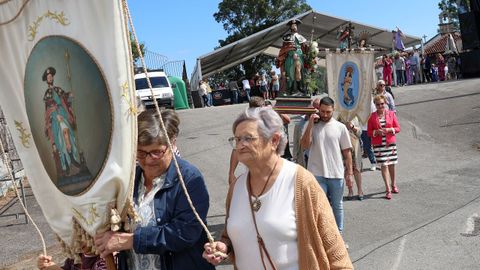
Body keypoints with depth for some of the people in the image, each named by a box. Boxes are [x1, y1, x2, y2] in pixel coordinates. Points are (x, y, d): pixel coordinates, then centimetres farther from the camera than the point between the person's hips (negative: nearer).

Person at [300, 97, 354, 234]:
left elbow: (347, 152, 3)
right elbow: (305, 145, -12)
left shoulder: (340, 127, 0)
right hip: (317, 174, -1)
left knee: (337, 206, 15)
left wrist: (349, 172, 1)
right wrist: (310, 124, -16)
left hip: (336, 174, 1)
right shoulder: (312, 126, 1)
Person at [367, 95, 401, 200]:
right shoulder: (372, 116, 0)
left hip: (390, 143, 2)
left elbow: (398, 128, 4)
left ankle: (393, 185, 33)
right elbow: (369, 132, 2)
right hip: (378, 144, -1)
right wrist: (377, 132, -16)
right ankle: (388, 189, 0)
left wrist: (389, 130, -14)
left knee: (391, 164, 11)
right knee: (384, 165, -4)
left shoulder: (391, 114, 3)